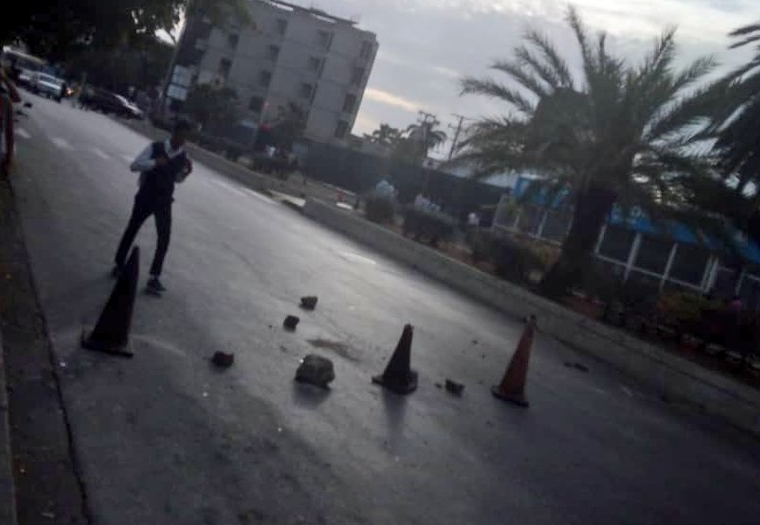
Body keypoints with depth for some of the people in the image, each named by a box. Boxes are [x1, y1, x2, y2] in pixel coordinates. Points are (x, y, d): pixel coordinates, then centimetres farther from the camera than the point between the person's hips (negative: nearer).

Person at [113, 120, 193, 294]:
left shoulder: (183, 156, 0)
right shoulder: (155, 148, -10)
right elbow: (134, 166, -13)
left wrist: (187, 171, -9)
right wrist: (154, 163, -28)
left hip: (164, 201, 2)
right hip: (146, 197, -2)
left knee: (164, 238, -9)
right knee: (131, 230, 12)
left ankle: (154, 277, -4)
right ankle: (119, 264, 32)